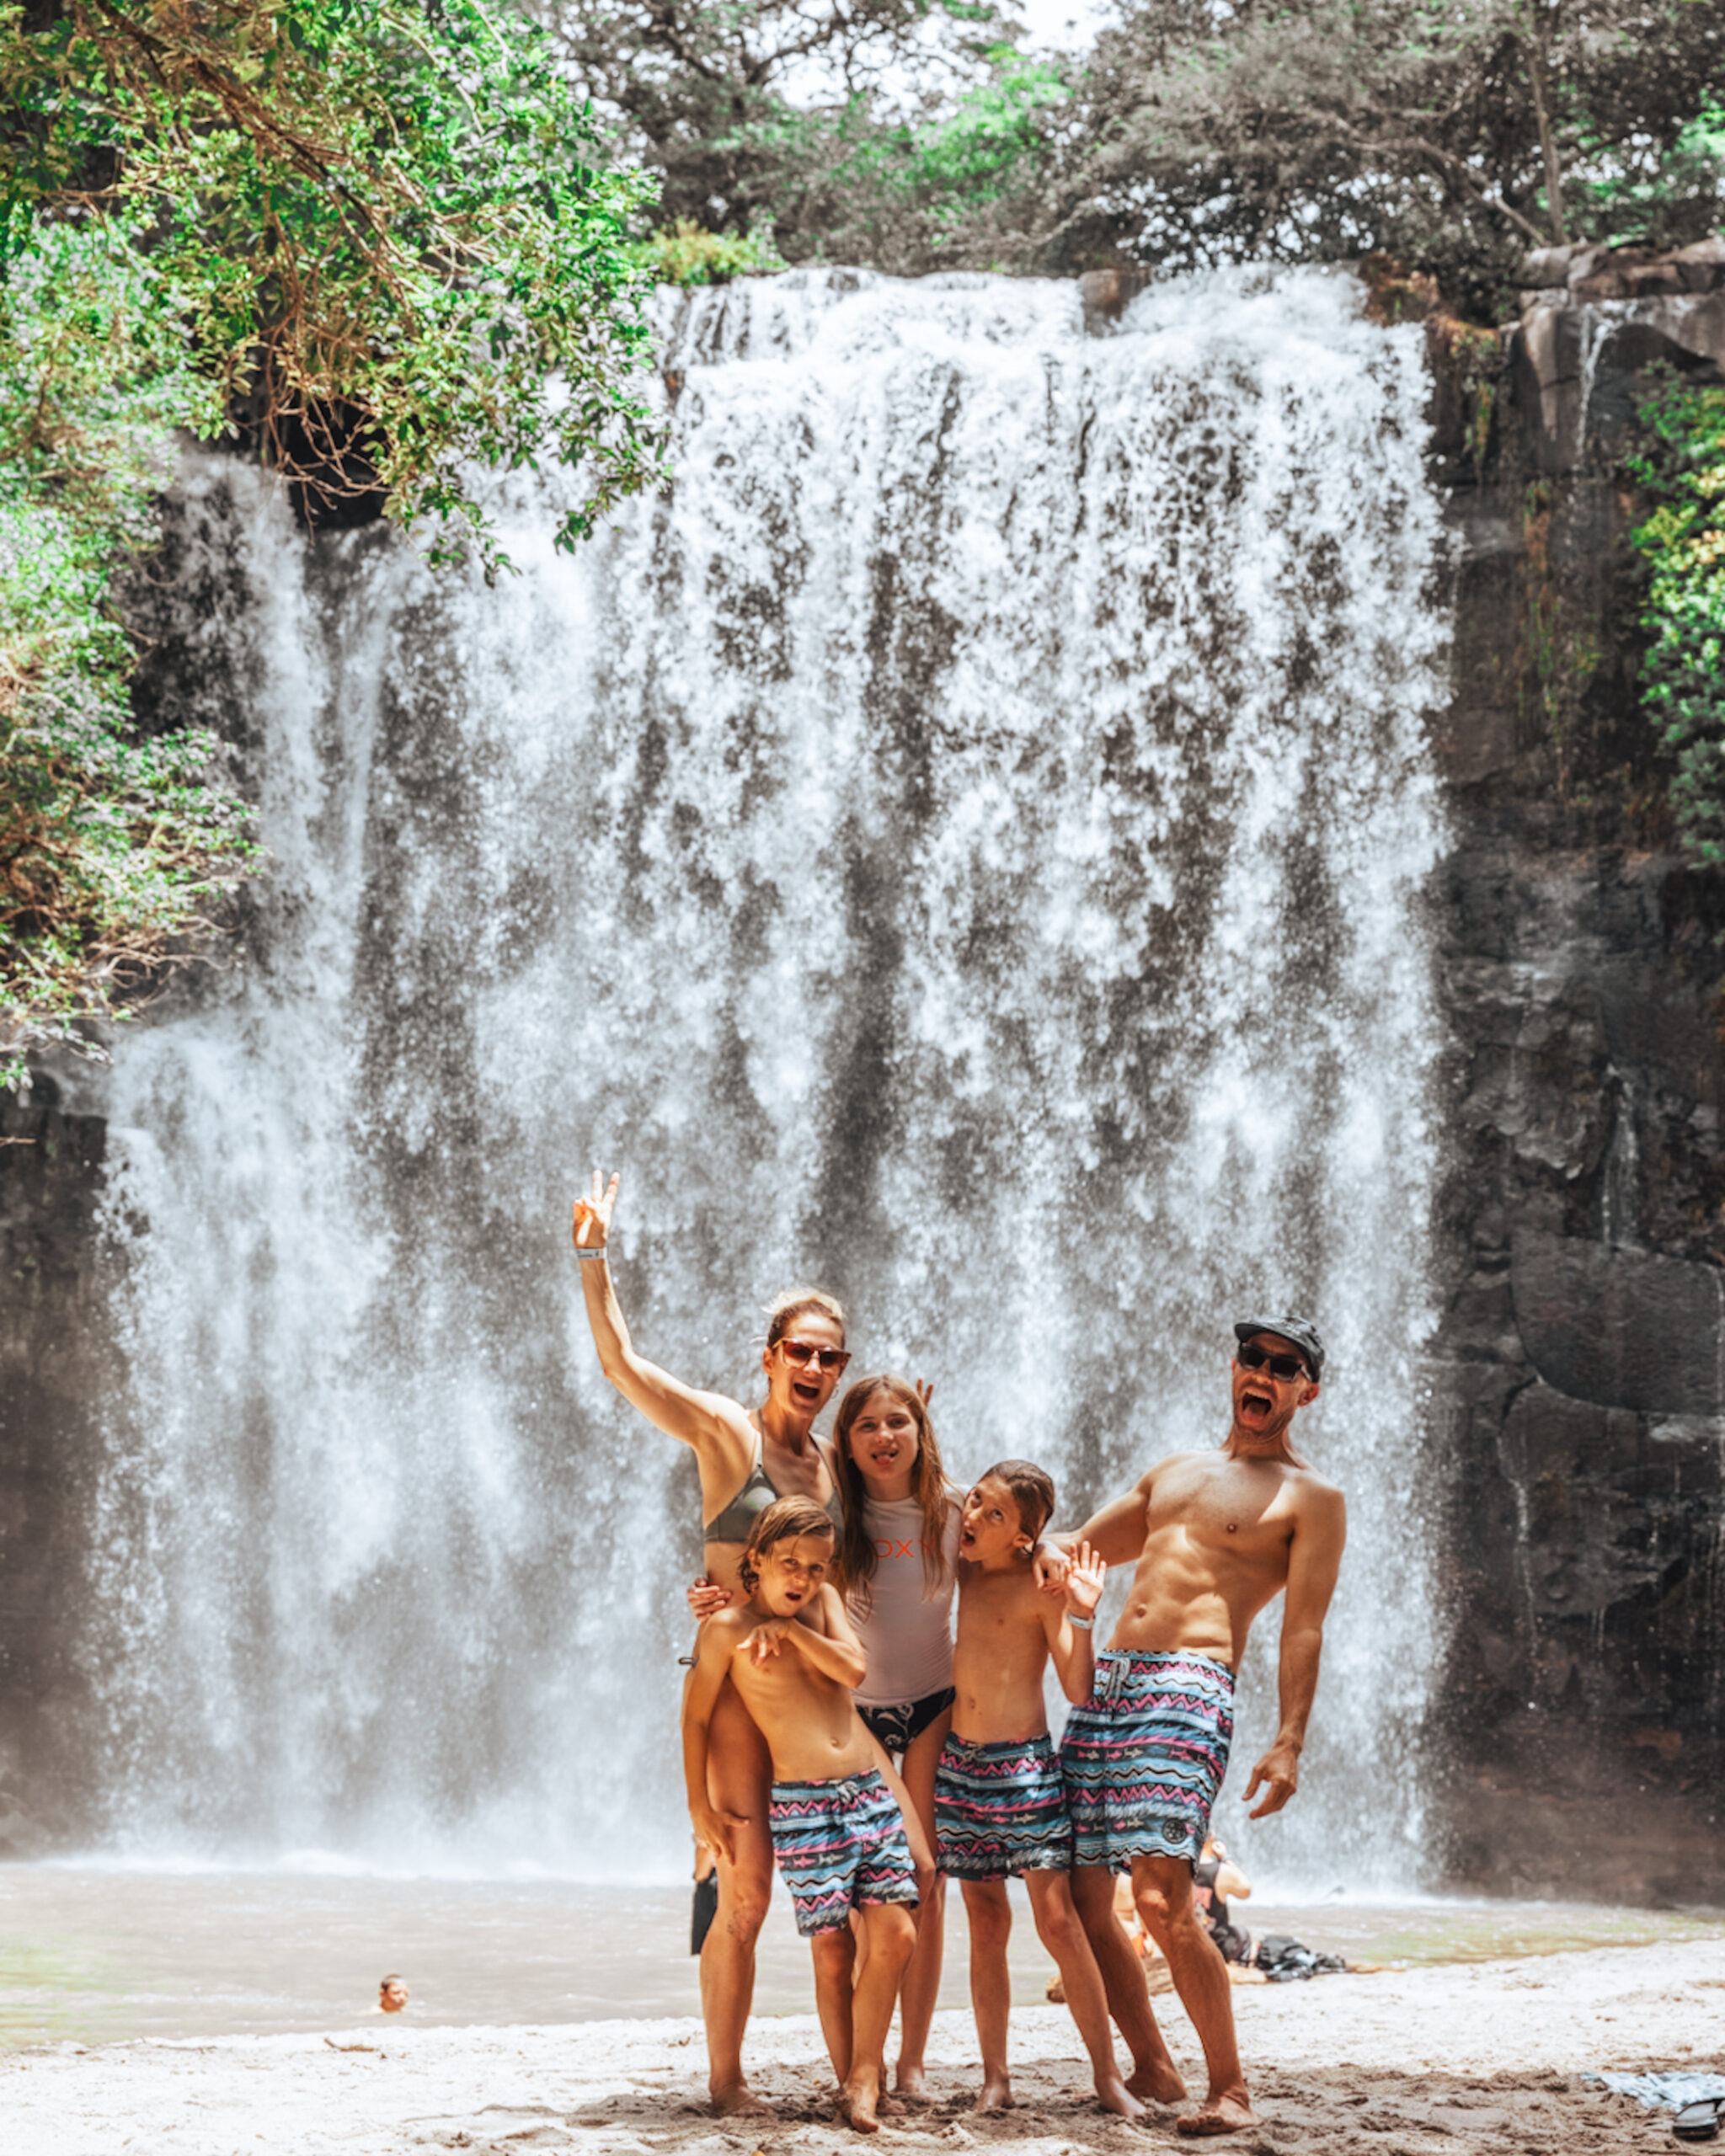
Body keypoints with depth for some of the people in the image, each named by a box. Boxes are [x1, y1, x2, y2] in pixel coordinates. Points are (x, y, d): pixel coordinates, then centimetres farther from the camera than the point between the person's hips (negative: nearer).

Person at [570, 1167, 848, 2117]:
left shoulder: (831, 1463, 13)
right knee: (745, 1888, -10)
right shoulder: (724, 1430, -2)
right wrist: (594, 1256, -19)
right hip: (734, 1677, -6)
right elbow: (621, 1364, -12)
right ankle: (725, 2077, 0)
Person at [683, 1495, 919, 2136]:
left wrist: (791, 1628, -9)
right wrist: (701, 1807, 4)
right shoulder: (728, 1628, -4)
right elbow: (696, 1718, 3)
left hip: (869, 1789, 5)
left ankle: (864, 2075, 6)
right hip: (803, 1802, -5)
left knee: (895, 1933, -4)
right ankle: (849, 2078, 9)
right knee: (833, 1947, -5)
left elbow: (854, 1669, -4)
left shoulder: (823, 1604, 11)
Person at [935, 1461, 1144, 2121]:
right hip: (960, 1761, 5)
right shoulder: (965, 1573, 5)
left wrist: (1081, 1620, -23)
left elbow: (1079, 1691, -10)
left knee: (1057, 1920, -7)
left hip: (1024, 1763, -5)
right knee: (986, 1922, 7)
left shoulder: (1041, 1587, -9)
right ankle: (995, 2077, 12)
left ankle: (1107, 2074, -2)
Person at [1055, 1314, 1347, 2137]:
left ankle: (1230, 2090, -9)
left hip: (1189, 1690, -6)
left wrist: (1288, 1744, -12)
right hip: (1105, 1682, 6)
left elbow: (1303, 1631, -2)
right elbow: (1075, 1553, 32)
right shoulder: (1174, 1471, 25)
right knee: (1081, 1900, 3)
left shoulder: (1310, 1498, 7)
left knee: (1162, 1900, -19)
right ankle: (1151, 2068, 17)